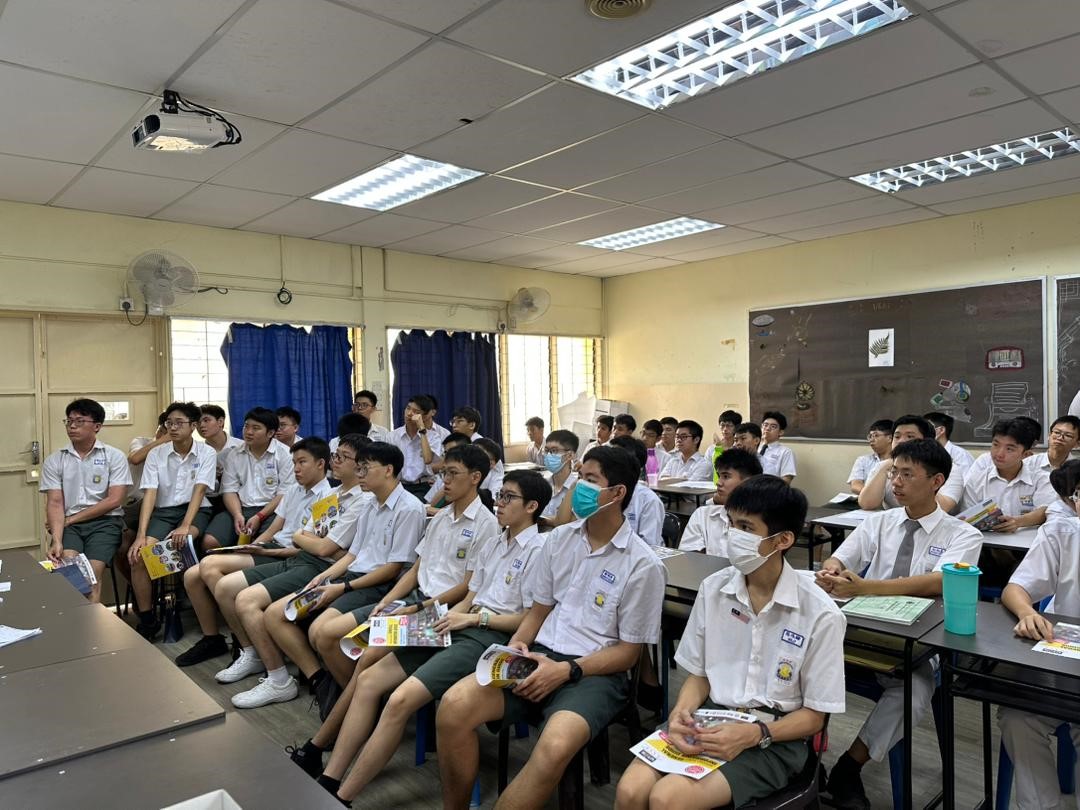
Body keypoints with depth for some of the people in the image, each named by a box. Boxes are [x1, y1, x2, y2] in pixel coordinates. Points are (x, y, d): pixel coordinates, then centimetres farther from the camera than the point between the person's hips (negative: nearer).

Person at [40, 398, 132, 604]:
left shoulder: (114, 457, 2)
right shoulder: (54, 461, 9)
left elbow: (114, 500, -5)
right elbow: (55, 503, 1)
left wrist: (70, 518, -6)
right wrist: (57, 540, -15)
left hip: (105, 521, -2)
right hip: (68, 524, 2)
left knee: (92, 574, -24)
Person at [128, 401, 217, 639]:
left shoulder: (207, 453, -3)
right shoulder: (155, 454, 2)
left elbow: (199, 491, -13)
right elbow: (149, 494, -7)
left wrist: (185, 526, -28)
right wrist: (141, 535, -18)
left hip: (195, 510, -2)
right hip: (163, 511, 3)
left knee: (181, 542, -35)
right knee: (138, 555, -22)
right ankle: (146, 620, -5)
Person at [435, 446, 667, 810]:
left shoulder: (643, 564, -8)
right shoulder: (559, 538, 8)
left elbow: (629, 651, -5)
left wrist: (567, 670, -16)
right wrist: (517, 644, -5)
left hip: (594, 672, -4)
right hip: (540, 656, 5)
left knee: (554, 747, -35)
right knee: (454, 705, -19)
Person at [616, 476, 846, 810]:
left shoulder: (821, 615, -12)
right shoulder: (713, 589, -1)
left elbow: (814, 716, -4)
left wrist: (754, 735, -20)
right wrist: (682, 712, -12)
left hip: (774, 737, -3)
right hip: (710, 718, 4)